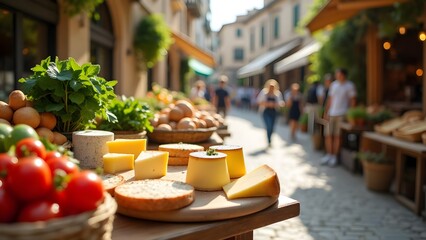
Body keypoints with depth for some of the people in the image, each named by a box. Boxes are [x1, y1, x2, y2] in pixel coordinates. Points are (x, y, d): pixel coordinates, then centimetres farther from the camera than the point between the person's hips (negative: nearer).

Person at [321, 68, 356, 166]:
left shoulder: (349, 85, -2)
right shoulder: (333, 85, 13)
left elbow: (353, 100, -3)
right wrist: (326, 112, 11)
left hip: (341, 114, -5)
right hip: (331, 114, 5)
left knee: (337, 136, -2)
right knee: (328, 135, 5)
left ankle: (334, 156, 7)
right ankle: (328, 155, 16)